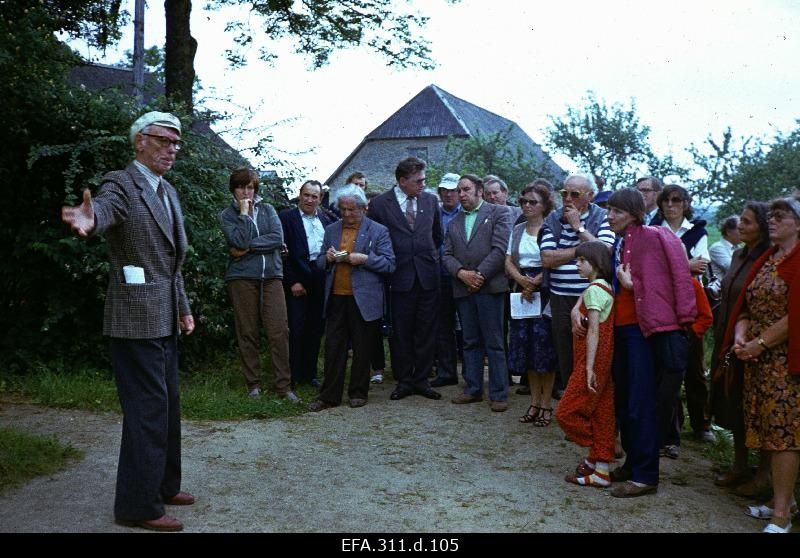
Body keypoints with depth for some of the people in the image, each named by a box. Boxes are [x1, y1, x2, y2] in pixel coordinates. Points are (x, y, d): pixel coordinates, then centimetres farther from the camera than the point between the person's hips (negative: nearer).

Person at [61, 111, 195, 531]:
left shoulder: (168, 192, 15)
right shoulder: (121, 184, -11)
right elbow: (104, 207, -35)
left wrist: (183, 307, 19)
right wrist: (89, 219, -58)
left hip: (164, 319, 9)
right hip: (136, 318, -9)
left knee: (167, 405, 17)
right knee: (148, 408, -6)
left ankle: (162, 486, 32)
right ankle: (138, 506, 5)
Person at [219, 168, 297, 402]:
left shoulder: (267, 209, 13)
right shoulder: (227, 214, 6)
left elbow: (278, 238, -4)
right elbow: (240, 241, -11)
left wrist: (248, 248, -8)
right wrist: (244, 213, -6)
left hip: (272, 276, 2)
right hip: (242, 278, -1)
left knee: (279, 331, -6)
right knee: (248, 334, 2)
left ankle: (284, 385, -1)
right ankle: (253, 385, 12)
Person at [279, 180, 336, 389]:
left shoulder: (326, 218, 14)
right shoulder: (286, 217, -1)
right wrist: (292, 282, -11)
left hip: (321, 280, 5)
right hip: (298, 280, -5)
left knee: (316, 329, 10)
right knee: (297, 329, -4)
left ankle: (310, 373, 20)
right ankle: (294, 375, 6)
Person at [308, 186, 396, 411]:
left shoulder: (378, 231, 1)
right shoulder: (331, 230, 14)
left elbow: (389, 264, -4)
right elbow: (319, 262, 17)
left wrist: (365, 259, -17)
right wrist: (328, 258, -6)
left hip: (363, 300, -3)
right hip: (336, 298, 3)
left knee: (362, 349, 5)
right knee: (333, 348, 4)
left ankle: (358, 393, 17)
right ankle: (329, 395, 10)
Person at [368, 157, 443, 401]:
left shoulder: (430, 200, 7)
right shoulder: (380, 204, -3)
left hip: (427, 277, 3)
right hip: (400, 278, -3)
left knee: (427, 332, 6)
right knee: (401, 333, 5)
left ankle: (421, 379, 16)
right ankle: (403, 381, 16)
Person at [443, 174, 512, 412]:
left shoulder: (498, 213, 1)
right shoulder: (454, 222, 18)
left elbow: (499, 249, -9)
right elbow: (447, 255, 11)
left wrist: (479, 275, -12)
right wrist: (462, 273, -8)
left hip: (489, 286, -5)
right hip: (463, 289, 5)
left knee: (494, 343, -3)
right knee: (470, 342, 11)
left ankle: (499, 394, 3)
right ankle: (473, 389, 19)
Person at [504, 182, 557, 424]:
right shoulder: (517, 230, 14)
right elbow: (509, 262, 8)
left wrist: (535, 282, -16)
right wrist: (522, 280, -9)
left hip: (545, 292, -6)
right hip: (522, 293, 6)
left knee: (544, 346, -4)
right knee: (525, 348, 6)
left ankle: (546, 404, 5)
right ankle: (535, 402, 16)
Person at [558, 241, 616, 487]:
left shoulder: (593, 289, -14)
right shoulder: (604, 287, 15)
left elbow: (594, 331, -19)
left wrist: (589, 368, -20)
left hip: (592, 362, -10)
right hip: (603, 364, 10)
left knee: (567, 412, -4)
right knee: (601, 414, 10)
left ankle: (595, 456, 5)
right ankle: (601, 468, 14)